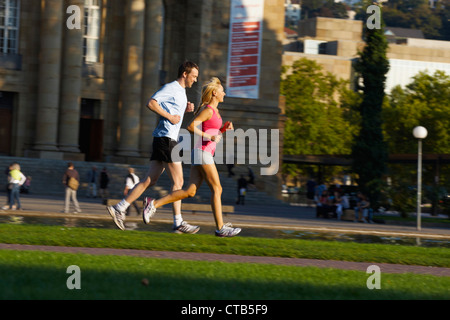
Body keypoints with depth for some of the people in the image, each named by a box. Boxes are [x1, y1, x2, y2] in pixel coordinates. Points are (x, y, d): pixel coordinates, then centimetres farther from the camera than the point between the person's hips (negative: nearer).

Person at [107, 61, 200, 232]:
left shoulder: (181, 91, 21)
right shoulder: (171, 88, -9)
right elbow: (151, 103, -20)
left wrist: (185, 109, 14)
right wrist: (170, 116, -18)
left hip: (163, 141, 10)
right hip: (166, 139, -10)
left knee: (149, 181, 6)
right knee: (178, 181, -6)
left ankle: (119, 209, 5)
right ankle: (178, 222, -3)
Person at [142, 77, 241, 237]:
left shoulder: (214, 111, 20)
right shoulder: (208, 110, -10)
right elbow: (191, 126, -18)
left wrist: (225, 128, 10)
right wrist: (209, 137, -20)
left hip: (203, 153, 9)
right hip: (202, 152, -9)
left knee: (190, 191, 4)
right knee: (217, 189, -7)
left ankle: (154, 204, 4)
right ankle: (220, 228, -5)